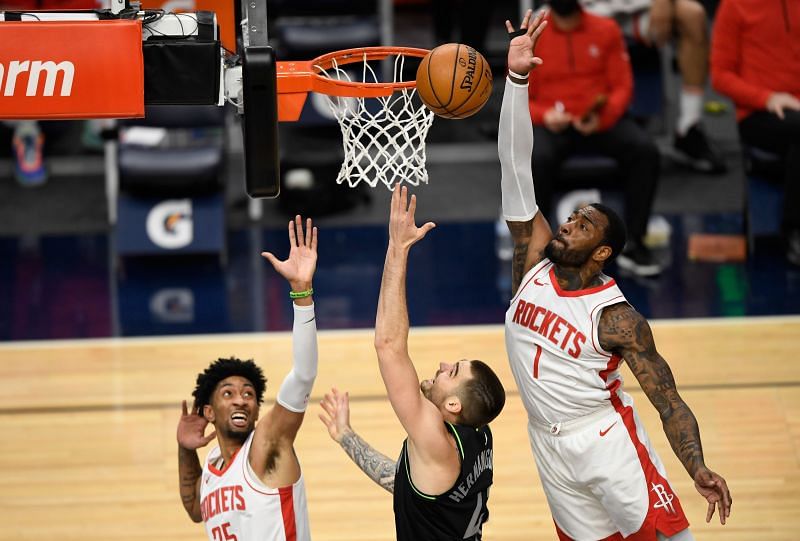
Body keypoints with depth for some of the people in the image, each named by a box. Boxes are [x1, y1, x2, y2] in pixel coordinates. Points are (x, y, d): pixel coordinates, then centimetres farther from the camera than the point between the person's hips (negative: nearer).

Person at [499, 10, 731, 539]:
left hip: (606, 441, -5)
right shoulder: (535, 262, -3)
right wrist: (516, 80, -19)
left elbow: (670, 403, -15)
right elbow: (516, 171, -10)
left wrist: (698, 469, -31)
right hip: (549, 446, 5)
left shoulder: (618, 319, -15)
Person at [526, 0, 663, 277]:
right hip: (553, 124, -2)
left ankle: (634, 245, -18)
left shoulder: (606, 29, 5)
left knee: (645, 150, -28)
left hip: (601, 121, 2)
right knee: (538, 159, -37)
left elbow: (623, 86, 3)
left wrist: (602, 116, -18)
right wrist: (544, 115, -19)